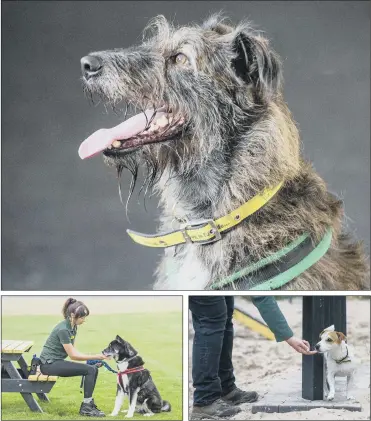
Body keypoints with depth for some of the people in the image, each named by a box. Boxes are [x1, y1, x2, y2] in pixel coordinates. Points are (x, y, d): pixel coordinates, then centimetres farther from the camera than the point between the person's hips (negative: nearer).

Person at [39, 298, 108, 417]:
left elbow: (73, 350, 13)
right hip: (49, 364, -9)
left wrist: (92, 358, 0)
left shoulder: (73, 327, 7)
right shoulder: (63, 329, -22)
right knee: (90, 370, -18)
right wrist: (96, 357, -17)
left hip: (56, 362, 9)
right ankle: (86, 408, -11)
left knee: (94, 369, -1)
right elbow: (73, 355, -19)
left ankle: (88, 403, 6)